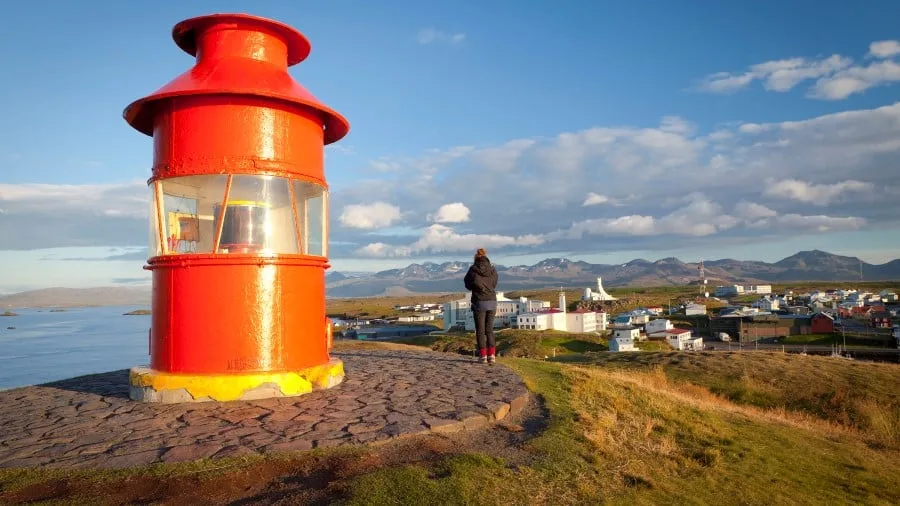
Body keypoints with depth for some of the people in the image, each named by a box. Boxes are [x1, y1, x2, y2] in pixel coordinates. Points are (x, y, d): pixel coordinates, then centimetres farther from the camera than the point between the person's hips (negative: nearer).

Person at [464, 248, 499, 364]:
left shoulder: (473, 269, -6)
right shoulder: (493, 270, 5)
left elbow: (468, 285, 3)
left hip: (479, 302, -3)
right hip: (492, 302, 4)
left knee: (480, 330, 5)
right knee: (489, 330, 11)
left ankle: (483, 356, 5)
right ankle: (492, 356, 4)